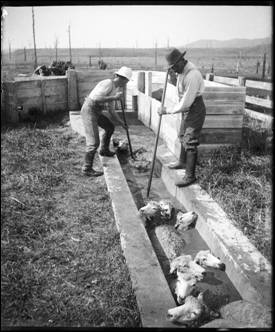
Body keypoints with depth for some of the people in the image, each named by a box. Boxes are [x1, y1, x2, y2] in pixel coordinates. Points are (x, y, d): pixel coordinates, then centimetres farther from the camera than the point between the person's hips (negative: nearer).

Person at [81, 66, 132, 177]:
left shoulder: (114, 89, 14)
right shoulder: (108, 83, -16)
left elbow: (111, 110, 19)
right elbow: (96, 98, -28)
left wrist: (121, 122, 20)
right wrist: (114, 98, -19)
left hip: (96, 112, 10)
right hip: (89, 111, -10)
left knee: (110, 127, 25)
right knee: (94, 142, -11)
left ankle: (104, 150, 45)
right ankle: (87, 169, -2)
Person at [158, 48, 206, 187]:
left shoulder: (192, 76, -29)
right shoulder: (182, 71, 0)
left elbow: (186, 103, -29)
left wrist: (167, 111, -20)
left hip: (195, 110, -10)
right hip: (186, 109, 10)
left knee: (190, 142, -9)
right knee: (182, 137, 23)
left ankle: (190, 175, -1)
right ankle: (182, 162, 44)